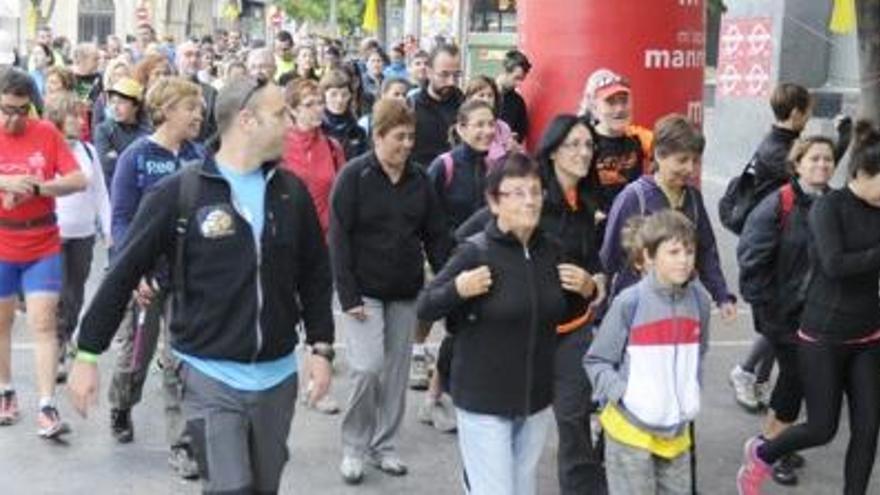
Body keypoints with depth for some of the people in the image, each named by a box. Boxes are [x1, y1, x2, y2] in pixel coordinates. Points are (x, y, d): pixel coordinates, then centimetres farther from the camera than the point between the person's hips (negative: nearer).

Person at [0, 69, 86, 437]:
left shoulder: (47, 134, -4)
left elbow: (78, 180, -8)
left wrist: (35, 187, -22)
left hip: (43, 247, -1)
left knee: (44, 324, -4)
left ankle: (46, 407, -3)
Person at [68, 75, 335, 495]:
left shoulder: (291, 192, 3)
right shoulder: (178, 193, -10)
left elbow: (315, 273, 12)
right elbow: (124, 274, -6)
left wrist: (321, 347, 5)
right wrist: (87, 353, -5)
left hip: (278, 374, 5)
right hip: (210, 375, -5)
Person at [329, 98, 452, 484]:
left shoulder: (419, 179, 6)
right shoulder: (354, 176, -8)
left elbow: (437, 236, 8)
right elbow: (339, 238, -11)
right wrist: (348, 296, -17)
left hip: (406, 292, 5)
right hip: (364, 290, -5)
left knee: (396, 373, 8)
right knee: (368, 368, -13)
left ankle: (383, 444, 24)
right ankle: (353, 446, 6)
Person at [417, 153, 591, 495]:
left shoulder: (550, 251, 3)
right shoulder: (475, 252, -14)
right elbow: (424, 309, -10)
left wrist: (586, 290, 1)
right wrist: (457, 290, -27)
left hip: (536, 400, 6)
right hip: (483, 402, -6)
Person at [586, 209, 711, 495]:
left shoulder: (698, 300, 1)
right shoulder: (629, 303, -15)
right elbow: (596, 361, -8)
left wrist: (691, 393, 8)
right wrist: (624, 394, -19)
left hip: (677, 430, 5)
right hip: (630, 429, -5)